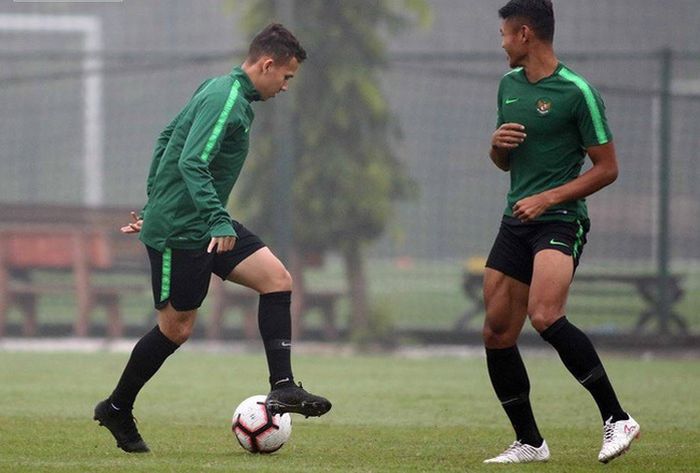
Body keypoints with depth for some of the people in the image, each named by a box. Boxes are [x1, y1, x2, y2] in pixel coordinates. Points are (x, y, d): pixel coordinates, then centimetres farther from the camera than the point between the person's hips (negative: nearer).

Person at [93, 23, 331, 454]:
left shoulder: (219, 90, 13)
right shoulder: (226, 101, -18)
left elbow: (166, 140, 21)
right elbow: (192, 163, -29)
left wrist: (154, 206, 24)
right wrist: (219, 222, -35)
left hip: (205, 222, 10)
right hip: (180, 231, -10)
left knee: (277, 278, -3)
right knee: (177, 328, -1)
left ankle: (282, 388, -6)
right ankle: (117, 410, 16)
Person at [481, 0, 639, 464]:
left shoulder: (577, 92, -9)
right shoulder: (509, 85, 14)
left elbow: (607, 168, -8)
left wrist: (547, 198, -15)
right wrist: (498, 144, 1)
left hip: (560, 221, -8)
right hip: (515, 223, 8)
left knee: (545, 316, -29)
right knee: (497, 335, 2)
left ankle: (617, 418, -22)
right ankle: (529, 442, 14)